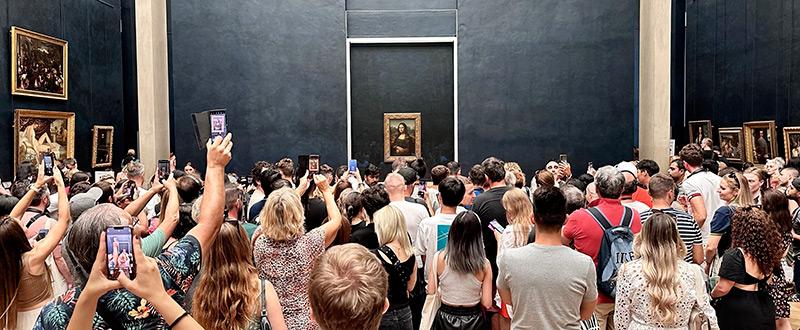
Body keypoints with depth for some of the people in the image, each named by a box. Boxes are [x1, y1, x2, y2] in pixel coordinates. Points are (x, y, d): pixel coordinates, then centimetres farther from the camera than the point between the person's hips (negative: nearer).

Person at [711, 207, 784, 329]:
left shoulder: (735, 255, -23)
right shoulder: (769, 251, -1)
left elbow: (723, 289, -21)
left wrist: (712, 294, -2)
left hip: (739, 313, -6)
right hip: (765, 309, 6)